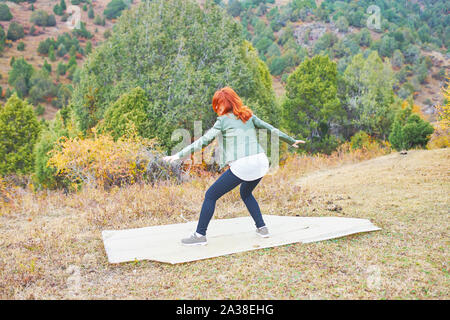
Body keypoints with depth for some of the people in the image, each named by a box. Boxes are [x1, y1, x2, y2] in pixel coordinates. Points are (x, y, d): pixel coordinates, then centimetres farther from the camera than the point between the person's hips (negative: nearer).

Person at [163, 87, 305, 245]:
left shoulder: (223, 120, 3)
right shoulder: (249, 116, 18)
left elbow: (204, 140, -5)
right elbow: (271, 129, 26)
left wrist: (179, 155, -5)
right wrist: (291, 140, 39)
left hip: (241, 166, -6)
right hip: (261, 162, 7)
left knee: (210, 196, 6)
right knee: (245, 193, 33)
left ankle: (200, 235, 6)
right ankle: (262, 227, 28)